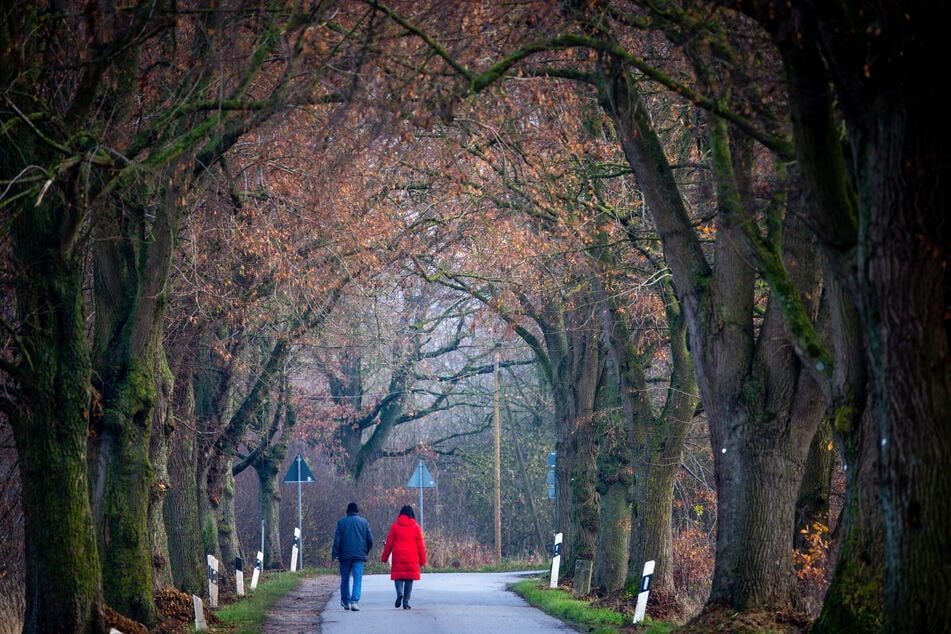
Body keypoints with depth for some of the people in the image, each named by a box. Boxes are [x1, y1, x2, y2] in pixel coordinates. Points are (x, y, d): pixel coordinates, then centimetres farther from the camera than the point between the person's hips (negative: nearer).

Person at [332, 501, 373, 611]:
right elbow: (370, 540, 4)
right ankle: (354, 601, -21)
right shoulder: (364, 522, 4)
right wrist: (366, 551, 17)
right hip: (359, 555, 0)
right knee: (357, 578, -5)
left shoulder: (341, 522, 2)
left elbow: (337, 539, -4)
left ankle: (346, 602, 21)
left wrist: (334, 554, -2)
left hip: (345, 555, 0)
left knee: (345, 579, 13)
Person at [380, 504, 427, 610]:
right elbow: (420, 545, 4)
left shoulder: (395, 526, 2)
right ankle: (406, 602, 2)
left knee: (398, 577, 6)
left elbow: (389, 543, 4)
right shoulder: (416, 527, 3)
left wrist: (384, 557, 12)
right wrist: (422, 560, 9)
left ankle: (399, 593, -22)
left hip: (398, 557, 0)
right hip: (412, 558, 0)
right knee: (409, 579, 6)